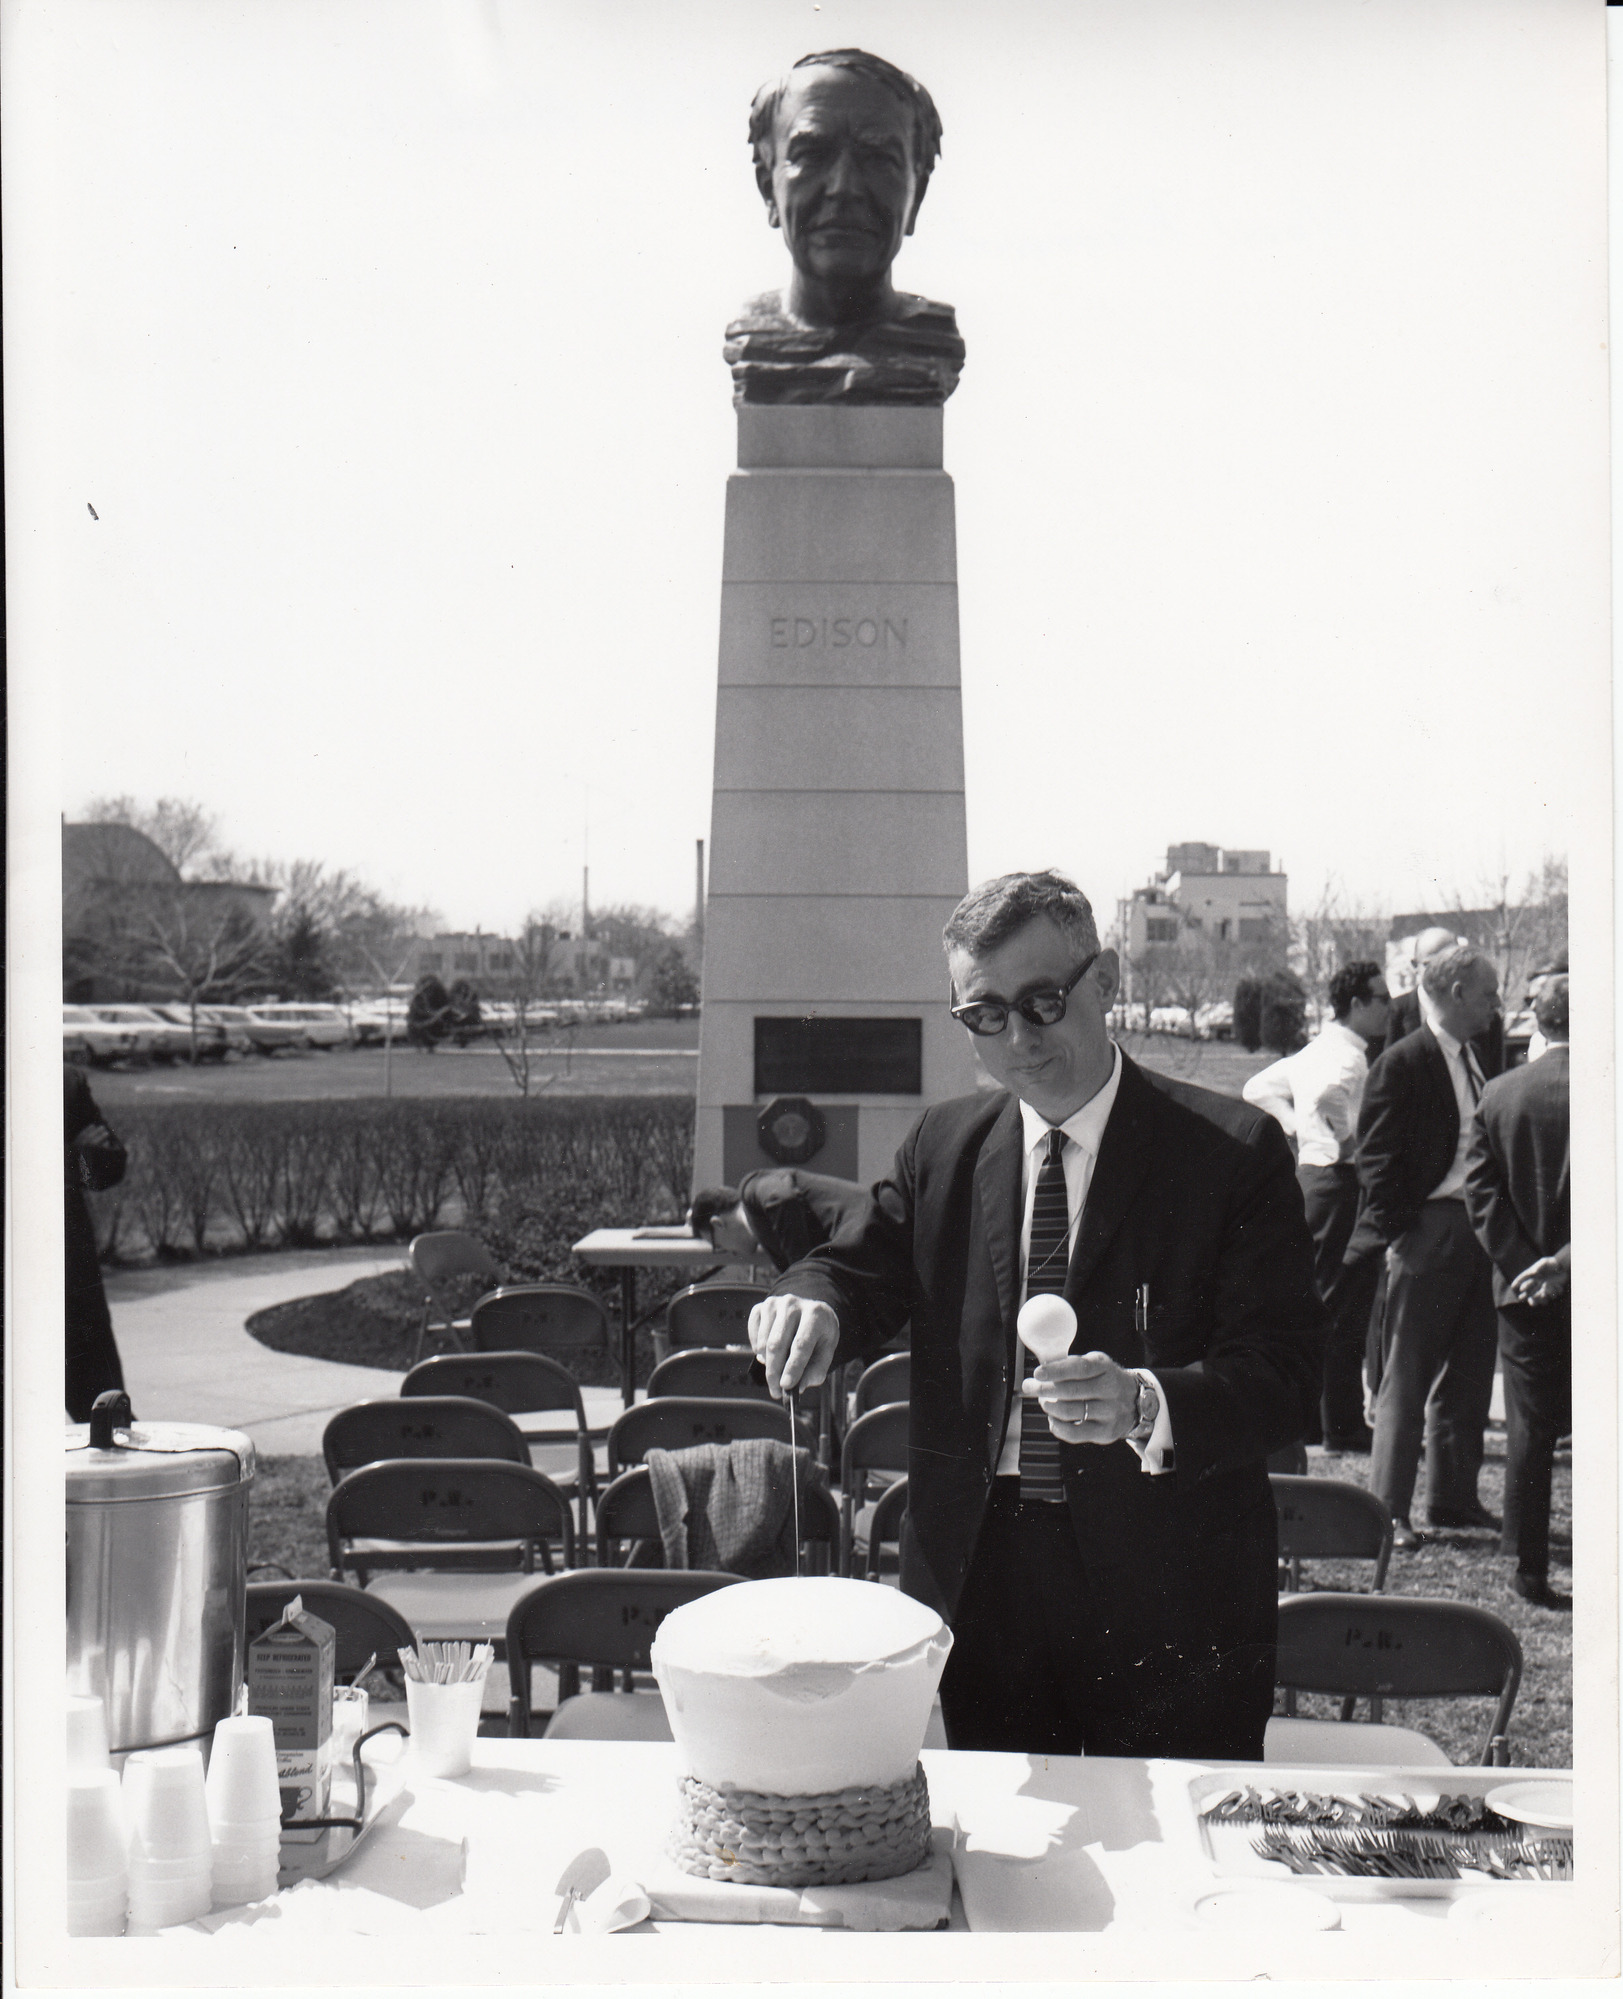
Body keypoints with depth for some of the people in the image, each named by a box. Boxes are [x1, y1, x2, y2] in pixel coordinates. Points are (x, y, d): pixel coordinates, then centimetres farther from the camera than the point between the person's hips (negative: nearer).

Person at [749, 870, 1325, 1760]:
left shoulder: (1232, 1149, -7)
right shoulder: (941, 1144, 8)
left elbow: (1284, 1372, -12)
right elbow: (860, 1274, 9)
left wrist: (1144, 1403, -31)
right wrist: (812, 1305, -16)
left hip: (1168, 1591, -3)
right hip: (976, 1567, 4)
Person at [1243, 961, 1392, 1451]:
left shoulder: (1317, 1050, 14)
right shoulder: (1348, 1056, -16)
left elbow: (1257, 1089, 23)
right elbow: (1321, 1098, -36)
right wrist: (1339, 1146, -22)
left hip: (1310, 1177, 10)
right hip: (1341, 1183, -10)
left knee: (1316, 1306, 15)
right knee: (1344, 1310, -4)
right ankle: (1342, 1426, 1)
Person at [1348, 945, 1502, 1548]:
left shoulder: (1474, 1059, 13)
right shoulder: (1402, 1063, -12)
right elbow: (1377, 1160, -13)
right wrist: (1395, 1236, -17)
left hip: (1477, 1232, 8)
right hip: (1426, 1234, -8)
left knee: (1469, 1374, 14)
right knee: (1407, 1379, -1)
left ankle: (1453, 1497, 26)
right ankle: (1388, 1510, 7)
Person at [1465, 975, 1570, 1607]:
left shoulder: (1498, 1094, 0)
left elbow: (1480, 1193, -2)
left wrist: (1522, 1265, -4)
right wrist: (1567, 1263, -13)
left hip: (1524, 1289, 3)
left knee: (1529, 1431, 9)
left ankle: (1530, 1566, 11)